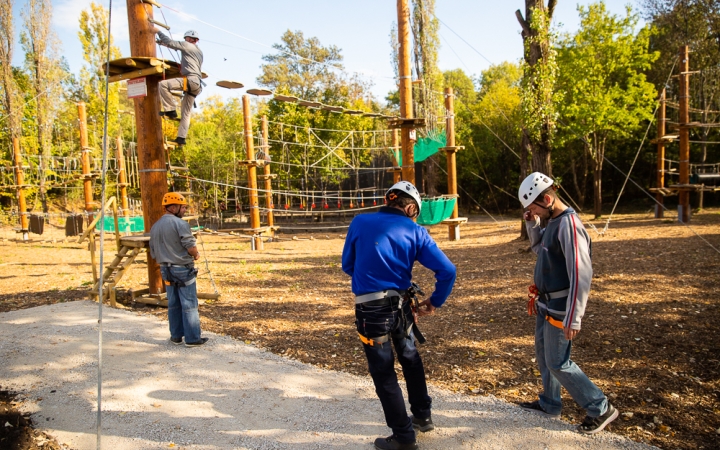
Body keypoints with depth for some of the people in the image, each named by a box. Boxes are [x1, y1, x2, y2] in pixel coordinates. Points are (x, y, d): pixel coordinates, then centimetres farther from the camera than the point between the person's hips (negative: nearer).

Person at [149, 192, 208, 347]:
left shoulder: (155, 227, 9)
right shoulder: (180, 223, -15)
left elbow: (153, 253, 13)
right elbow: (191, 247, -20)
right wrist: (196, 255, 0)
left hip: (166, 269, 7)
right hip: (183, 269, -7)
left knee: (173, 304, 15)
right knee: (189, 304, 0)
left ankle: (176, 336, 22)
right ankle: (192, 338, 5)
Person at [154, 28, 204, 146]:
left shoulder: (187, 45, 4)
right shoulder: (199, 51, 30)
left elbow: (170, 43, 0)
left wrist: (158, 32, 14)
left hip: (190, 80, -9)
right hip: (196, 84, 9)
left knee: (163, 84, -17)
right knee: (186, 113, 7)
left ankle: (170, 110, -14)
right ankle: (181, 137, 4)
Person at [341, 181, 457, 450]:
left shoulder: (359, 223, -2)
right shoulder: (415, 232, -1)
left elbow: (347, 266, 7)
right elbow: (447, 271, -7)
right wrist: (434, 303, 6)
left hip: (370, 310, -2)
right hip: (401, 306, 2)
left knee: (384, 374, 12)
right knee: (411, 360, 28)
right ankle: (422, 416, 42)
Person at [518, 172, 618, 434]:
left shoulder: (568, 224, -23)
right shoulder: (552, 221, 5)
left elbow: (581, 275, -26)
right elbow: (539, 249, 23)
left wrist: (573, 319, -26)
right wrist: (532, 225, 5)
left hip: (559, 309, -9)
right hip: (546, 305, 9)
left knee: (558, 363, 1)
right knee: (543, 355, 19)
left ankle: (601, 409, 16)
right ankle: (549, 404, 36)